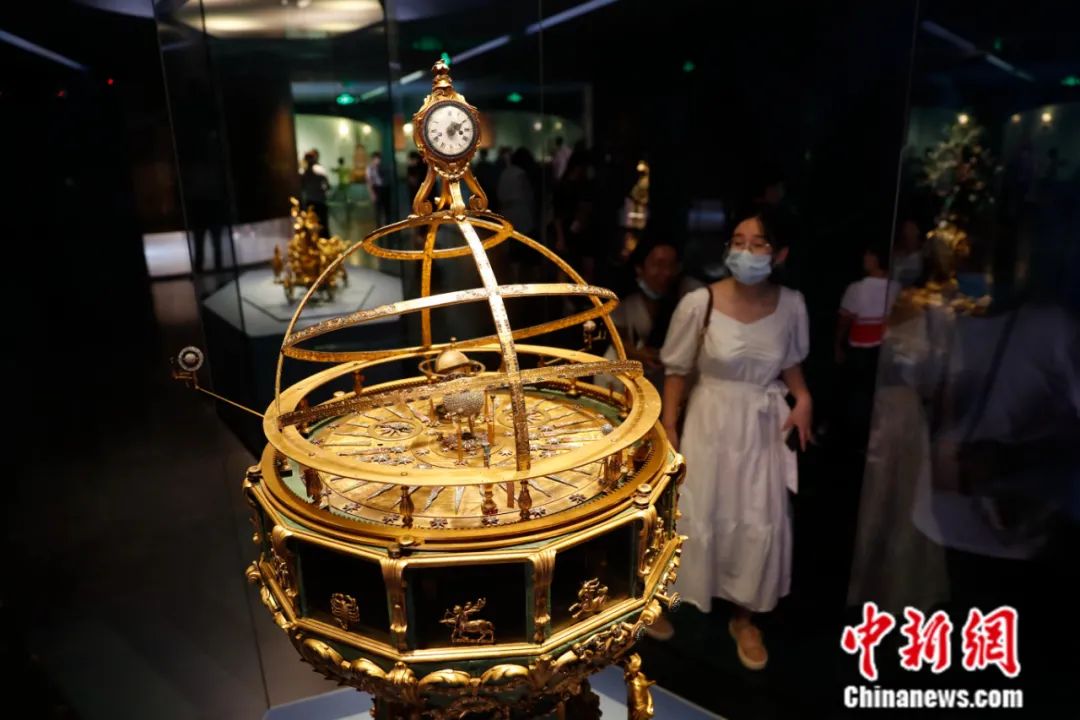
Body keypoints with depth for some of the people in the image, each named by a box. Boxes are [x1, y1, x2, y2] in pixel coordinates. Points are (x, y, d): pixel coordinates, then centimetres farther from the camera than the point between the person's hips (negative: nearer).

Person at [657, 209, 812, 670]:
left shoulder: (791, 305, -7)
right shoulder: (699, 303, -19)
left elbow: (791, 362, 9)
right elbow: (677, 370, -9)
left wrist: (803, 399, -7)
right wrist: (668, 428, -8)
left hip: (766, 426, 3)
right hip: (711, 421, -3)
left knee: (762, 523, 9)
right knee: (698, 516, 10)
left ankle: (744, 616, 32)